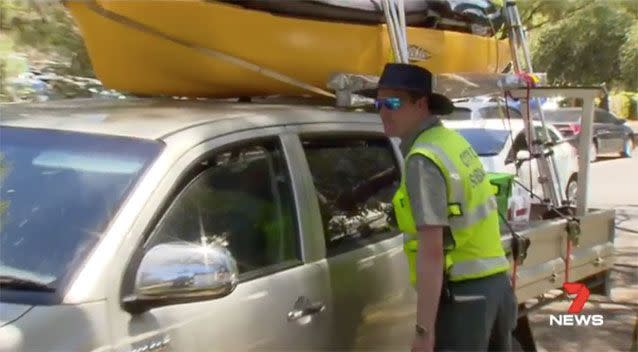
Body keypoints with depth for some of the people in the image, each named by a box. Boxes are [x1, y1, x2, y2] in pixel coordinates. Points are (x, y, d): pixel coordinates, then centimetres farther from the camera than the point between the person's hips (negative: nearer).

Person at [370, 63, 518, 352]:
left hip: (462, 293, -9)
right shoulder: (452, 140, 11)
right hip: (496, 282, 9)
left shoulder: (424, 160, -17)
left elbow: (432, 251, -22)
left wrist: (423, 329, -22)